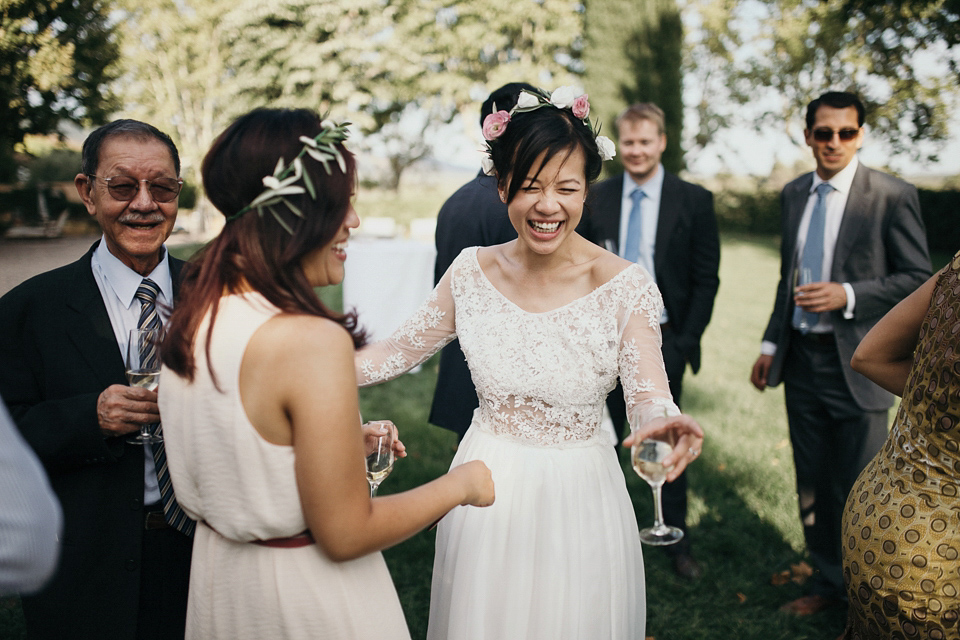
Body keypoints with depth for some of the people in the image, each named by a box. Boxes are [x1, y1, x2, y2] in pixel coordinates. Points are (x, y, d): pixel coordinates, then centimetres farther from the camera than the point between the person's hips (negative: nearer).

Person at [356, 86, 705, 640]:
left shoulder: (626, 287, -15)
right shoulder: (473, 272, -7)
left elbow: (649, 398, -20)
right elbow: (397, 353, 2)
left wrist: (663, 426, -44)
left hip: (578, 498, -2)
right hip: (486, 492, 3)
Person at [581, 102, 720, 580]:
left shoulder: (694, 201, -3)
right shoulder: (597, 198, 4)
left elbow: (706, 279, -2)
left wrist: (686, 341, -8)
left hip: (662, 341, -1)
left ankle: (677, 543, 27)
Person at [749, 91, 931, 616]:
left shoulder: (892, 196, -8)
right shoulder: (793, 194, 9)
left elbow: (918, 278, -7)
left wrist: (847, 295, -20)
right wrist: (771, 344, 13)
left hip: (856, 365, -5)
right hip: (801, 358, 5)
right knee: (812, 484, 15)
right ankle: (826, 582, 34)